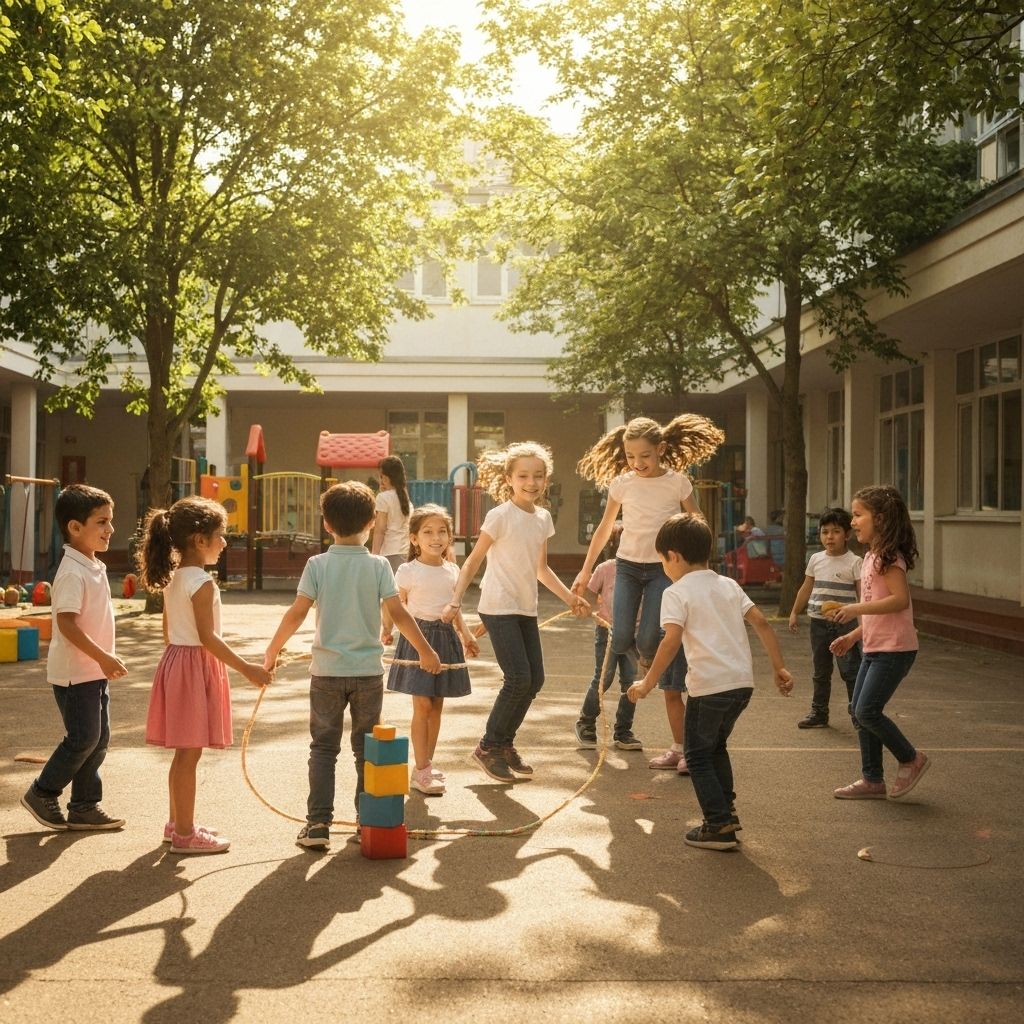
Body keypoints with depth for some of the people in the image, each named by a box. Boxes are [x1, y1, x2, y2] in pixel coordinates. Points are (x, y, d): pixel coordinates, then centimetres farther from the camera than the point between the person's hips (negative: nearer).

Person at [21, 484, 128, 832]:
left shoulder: (94, 568, 11)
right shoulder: (72, 572, -19)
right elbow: (67, 623, -25)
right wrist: (102, 657, -24)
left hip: (94, 670, 9)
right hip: (74, 671, -9)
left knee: (98, 738, 11)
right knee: (83, 738, -3)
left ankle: (85, 806, 19)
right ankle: (42, 794, 15)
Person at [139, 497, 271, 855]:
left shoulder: (173, 579, 11)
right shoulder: (202, 583, -17)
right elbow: (207, 637, -21)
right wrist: (246, 668, -19)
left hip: (175, 660, 9)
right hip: (195, 665, -9)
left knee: (183, 753, 17)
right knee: (189, 754, -3)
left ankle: (178, 822, 26)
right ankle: (184, 833, 4)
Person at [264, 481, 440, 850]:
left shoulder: (317, 564, -5)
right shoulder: (378, 565, -4)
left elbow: (296, 614, -9)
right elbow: (399, 615, -6)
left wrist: (272, 651, 3)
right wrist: (425, 652, 5)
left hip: (327, 670, 0)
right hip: (368, 670, 0)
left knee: (323, 747, 9)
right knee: (366, 747, 14)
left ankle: (318, 823, 3)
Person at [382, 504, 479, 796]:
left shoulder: (452, 570, 9)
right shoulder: (408, 571, -7)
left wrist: (466, 636, 13)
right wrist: (386, 630, -19)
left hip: (445, 637, 5)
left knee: (437, 705, 10)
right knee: (423, 706, -5)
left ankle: (427, 764, 20)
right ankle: (420, 770, 2)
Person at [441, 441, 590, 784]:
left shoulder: (543, 518, 8)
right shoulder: (500, 516, -12)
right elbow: (473, 561, -9)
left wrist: (569, 596, 14)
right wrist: (454, 602, -17)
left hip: (526, 608, 8)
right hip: (498, 607, -7)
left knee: (535, 678, 7)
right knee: (519, 678, -12)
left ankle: (505, 743, 23)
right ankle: (488, 747, 4)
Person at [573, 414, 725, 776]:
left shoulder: (677, 482, -7)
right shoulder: (621, 483, -2)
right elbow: (604, 528, 8)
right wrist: (585, 571, 10)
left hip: (663, 568, -2)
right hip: (627, 566, 2)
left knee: (648, 640, -16)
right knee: (621, 640, -10)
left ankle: (649, 657, 22)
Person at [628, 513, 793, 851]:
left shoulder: (677, 592, -4)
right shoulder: (729, 585, 15)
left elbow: (672, 640, -17)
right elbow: (761, 623, 10)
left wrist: (648, 682, -13)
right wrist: (779, 667, 13)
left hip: (709, 685, -7)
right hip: (743, 682, 7)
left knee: (698, 755, 7)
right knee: (716, 745, 26)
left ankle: (720, 827, 4)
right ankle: (726, 809, 30)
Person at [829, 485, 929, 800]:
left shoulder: (889, 557, -14)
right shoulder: (871, 557, 15)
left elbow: (900, 599, -26)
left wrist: (856, 609, -25)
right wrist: (853, 636, 15)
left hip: (894, 649, -10)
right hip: (874, 648, 10)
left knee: (867, 711, -11)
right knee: (858, 711, 9)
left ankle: (911, 759, 9)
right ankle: (872, 780, 17)